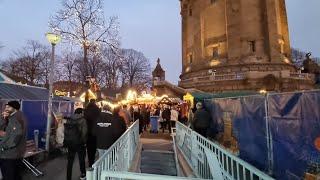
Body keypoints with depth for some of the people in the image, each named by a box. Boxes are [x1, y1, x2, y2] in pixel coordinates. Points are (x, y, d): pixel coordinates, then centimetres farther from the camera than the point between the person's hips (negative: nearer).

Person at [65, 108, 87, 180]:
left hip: (69, 143, 4)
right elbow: (84, 132, -18)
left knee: (70, 161, 13)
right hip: (79, 143, -4)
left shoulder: (69, 120, 3)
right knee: (81, 159, 15)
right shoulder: (83, 120, -12)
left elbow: (66, 131, 5)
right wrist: (84, 141, -4)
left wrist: (66, 142, 13)